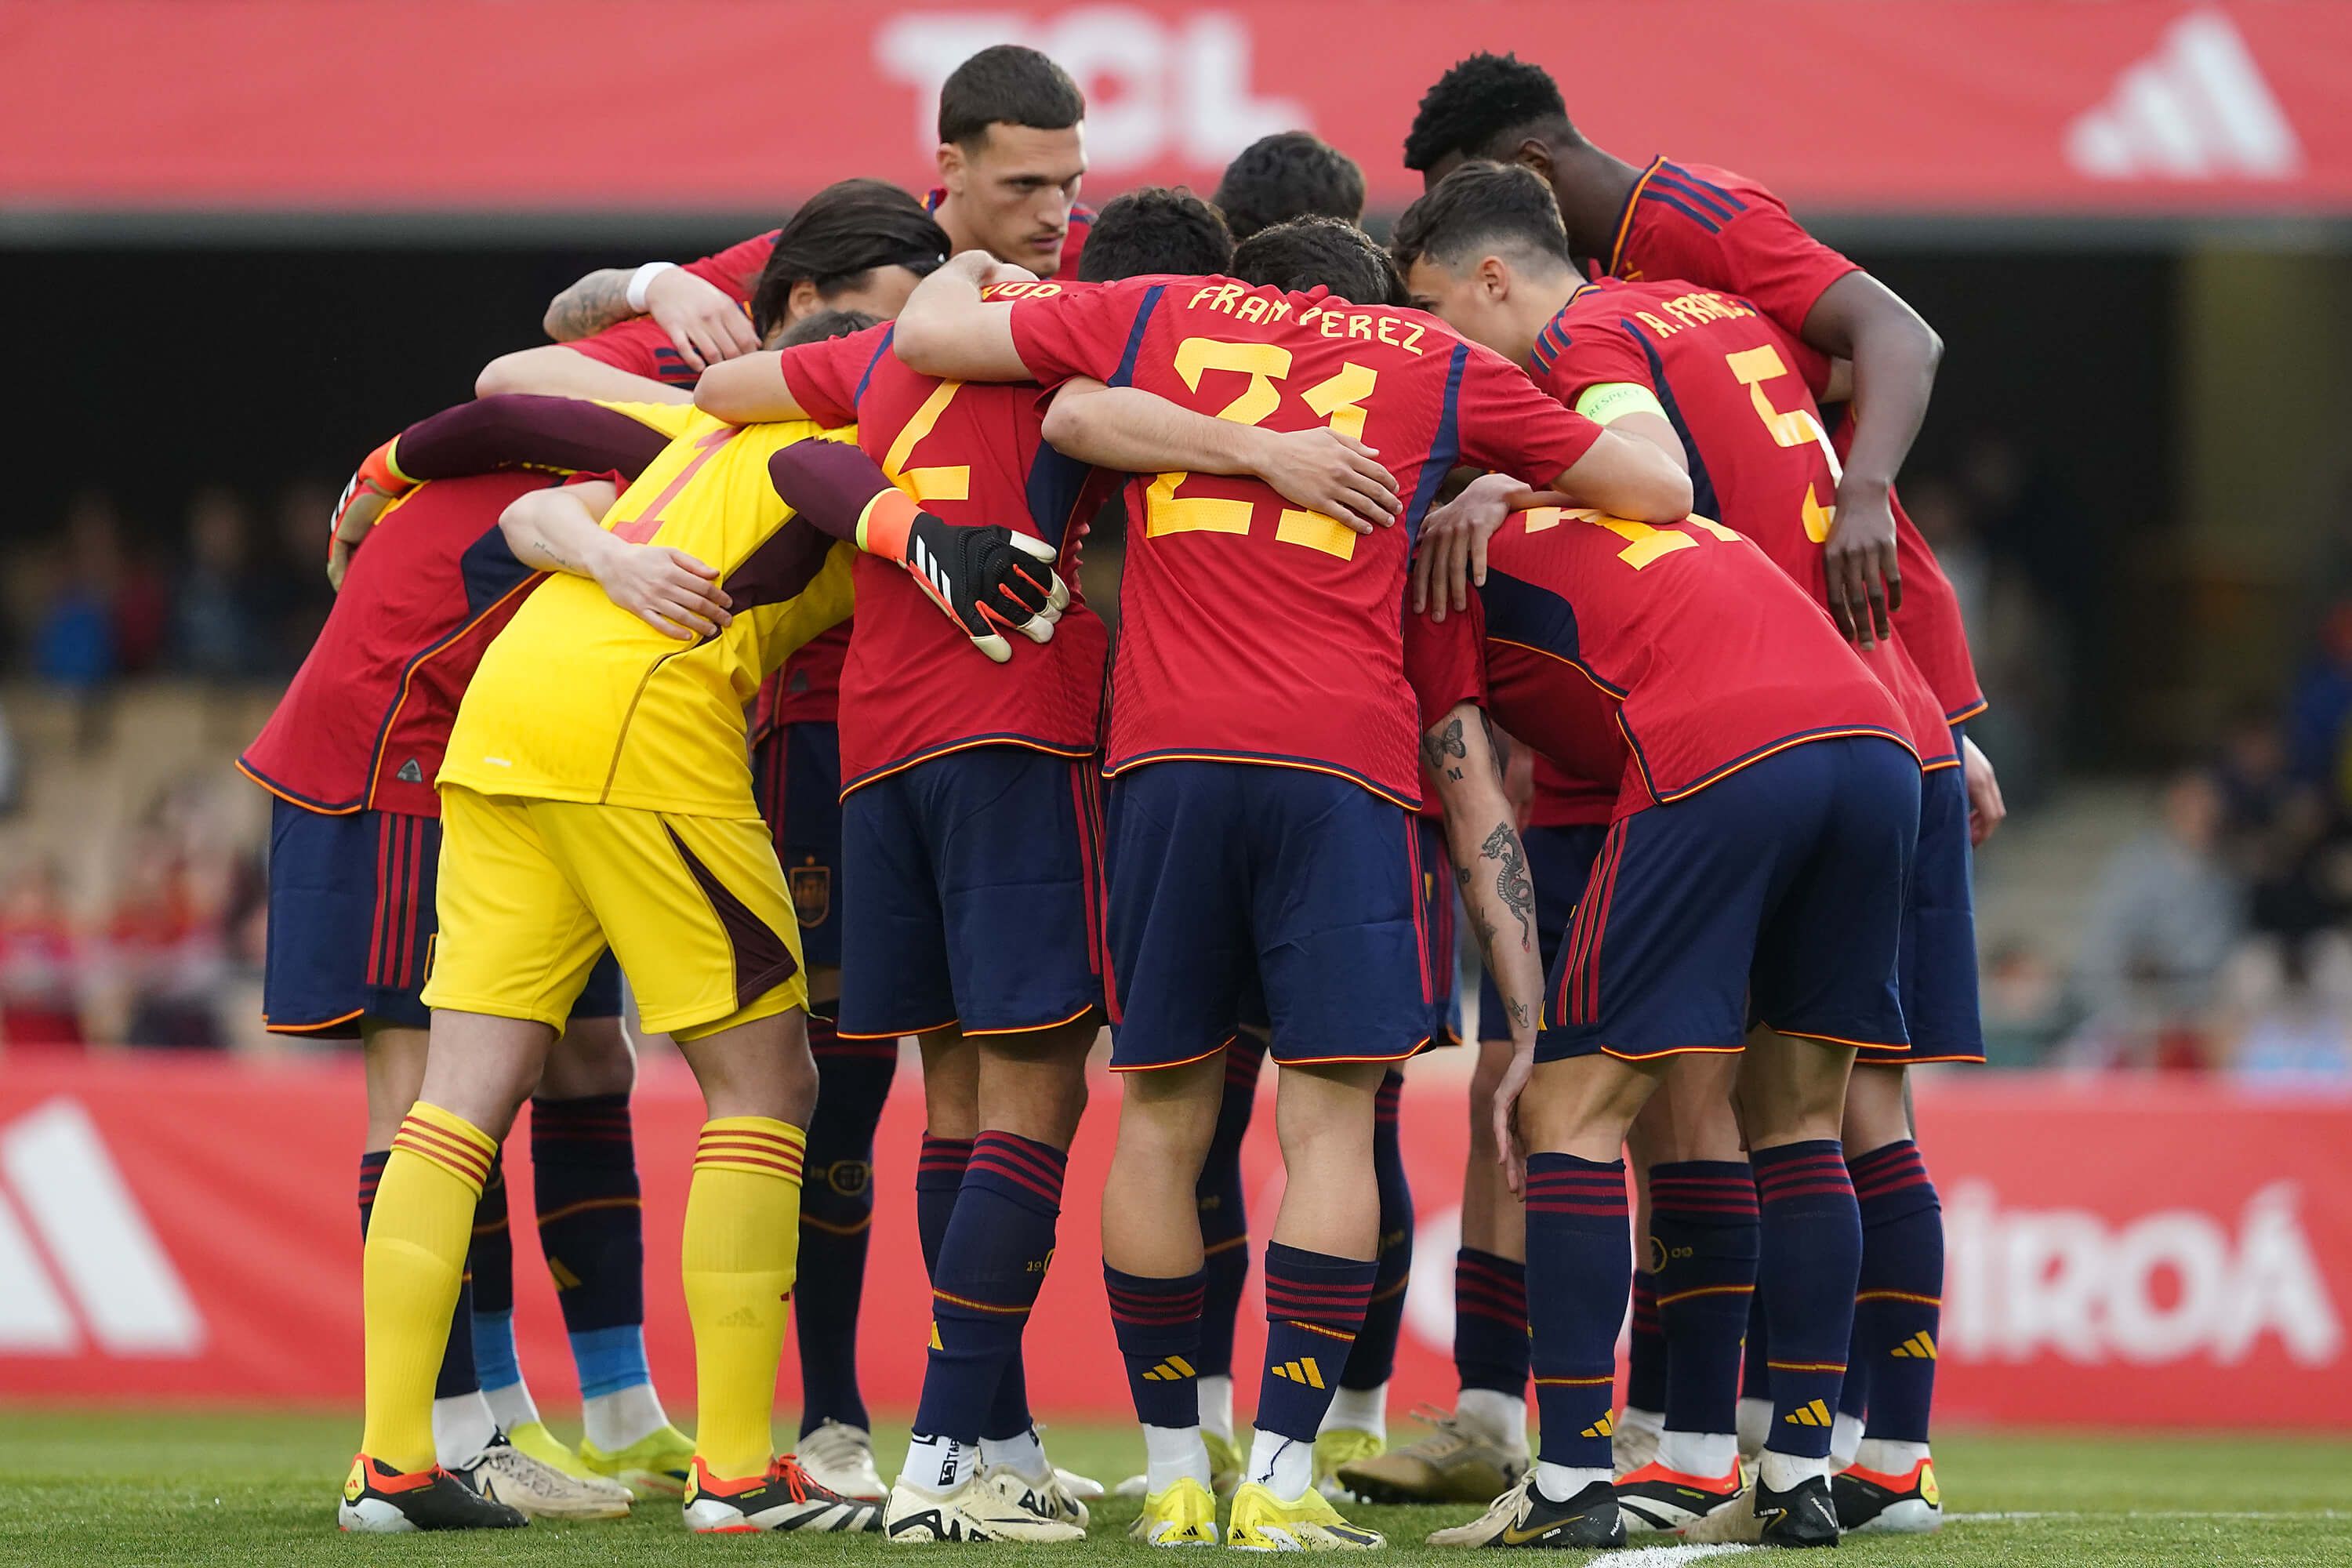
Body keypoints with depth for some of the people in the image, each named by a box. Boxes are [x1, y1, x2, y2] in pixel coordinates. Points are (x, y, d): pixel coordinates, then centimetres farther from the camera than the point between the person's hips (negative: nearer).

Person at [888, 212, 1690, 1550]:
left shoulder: (1158, 316, 16)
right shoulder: (1439, 363, 15)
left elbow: (928, 334, 22)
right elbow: (1663, 494, 21)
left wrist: (971, 271, 43)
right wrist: (1509, 485, 39)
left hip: (1167, 755, 2)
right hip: (1344, 759, -2)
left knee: (1162, 1112, 9)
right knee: (1332, 1114, -1)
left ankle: (1175, 1470, 13)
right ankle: (1282, 1476, -9)